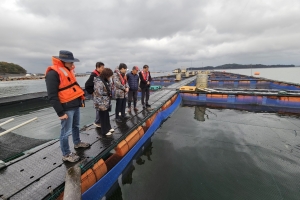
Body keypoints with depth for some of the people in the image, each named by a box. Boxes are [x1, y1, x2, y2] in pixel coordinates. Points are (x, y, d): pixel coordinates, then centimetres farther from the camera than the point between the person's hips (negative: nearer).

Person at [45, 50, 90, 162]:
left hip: (75, 105, 9)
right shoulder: (53, 73, -17)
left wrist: (81, 99, 17)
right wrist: (60, 112, -20)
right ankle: (66, 154, 17)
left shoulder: (68, 71, 11)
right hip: (67, 108, -9)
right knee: (66, 131, 2)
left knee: (76, 126, 23)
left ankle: (77, 143, 43)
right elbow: (52, 96, -20)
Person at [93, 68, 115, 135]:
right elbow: (98, 94, -25)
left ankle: (108, 128, 37)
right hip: (102, 104, -9)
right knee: (103, 117, 5)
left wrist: (109, 102, 21)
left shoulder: (106, 81, 9)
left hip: (107, 102, 9)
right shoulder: (99, 82, -23)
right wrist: (101, 105, -23)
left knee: (107, 116, 21)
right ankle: (104, 131, 21)